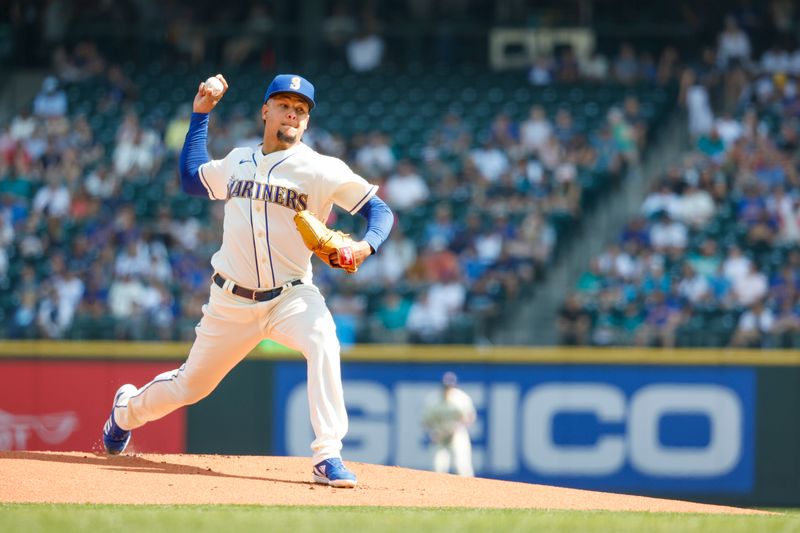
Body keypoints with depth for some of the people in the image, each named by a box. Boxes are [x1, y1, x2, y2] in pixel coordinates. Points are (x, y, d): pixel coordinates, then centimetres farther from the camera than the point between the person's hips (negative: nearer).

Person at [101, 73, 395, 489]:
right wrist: (200, 114, 21)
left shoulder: (321, 170, -6)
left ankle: (327, 457, -35)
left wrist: (365, 245, -30)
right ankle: (128, 410, 47)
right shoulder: (238, 162, 8)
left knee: (323, 341, -35)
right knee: (190, 385, 13)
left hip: (290, 296, -3)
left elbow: (379, 209, -9)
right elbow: (191, 178, 25)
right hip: (231, 302, 3)